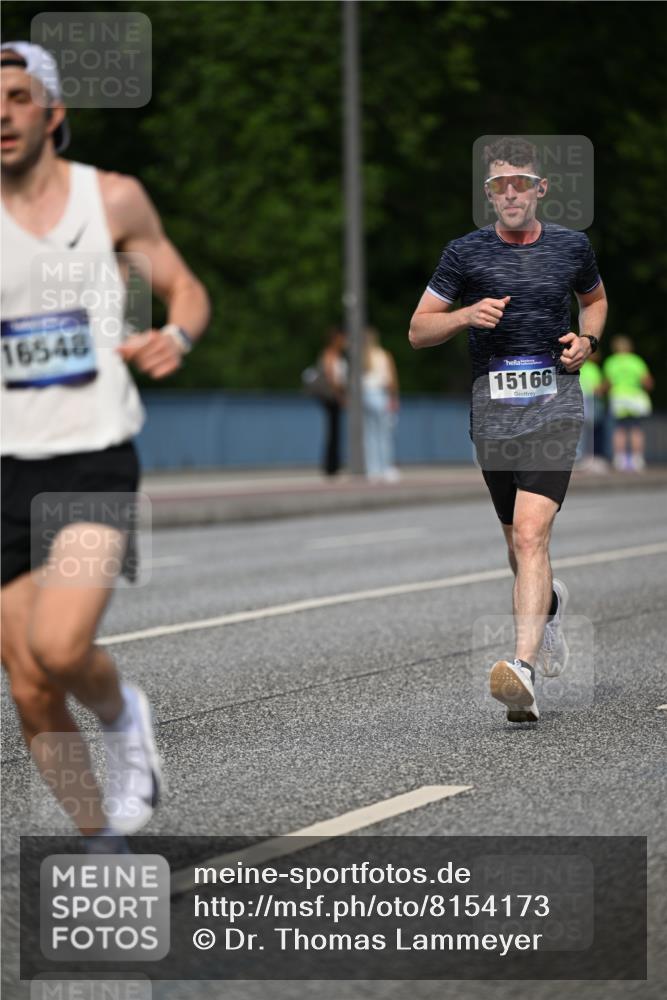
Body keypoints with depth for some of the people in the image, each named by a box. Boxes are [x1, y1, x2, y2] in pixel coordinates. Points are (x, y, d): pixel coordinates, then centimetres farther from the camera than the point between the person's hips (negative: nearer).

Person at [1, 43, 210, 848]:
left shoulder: (113, 199, 1)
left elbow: (185, 288, 11)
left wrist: (175, 336, -10)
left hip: (96, 461, -2)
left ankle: (123, 715, 11)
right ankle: (101, 843, 22)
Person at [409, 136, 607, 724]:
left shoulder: (572, 247, 8)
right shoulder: (465, 254, 4)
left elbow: (595, 298, 28)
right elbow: (418, 331, 7)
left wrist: (586, 339, 7)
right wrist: (466, 315, -12)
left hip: (555, 403, -2)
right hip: (492, 406, 2)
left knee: (531, 535, -19)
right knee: (518, 541, 12)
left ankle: (525, 666, -28)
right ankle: (550, 605, 46)